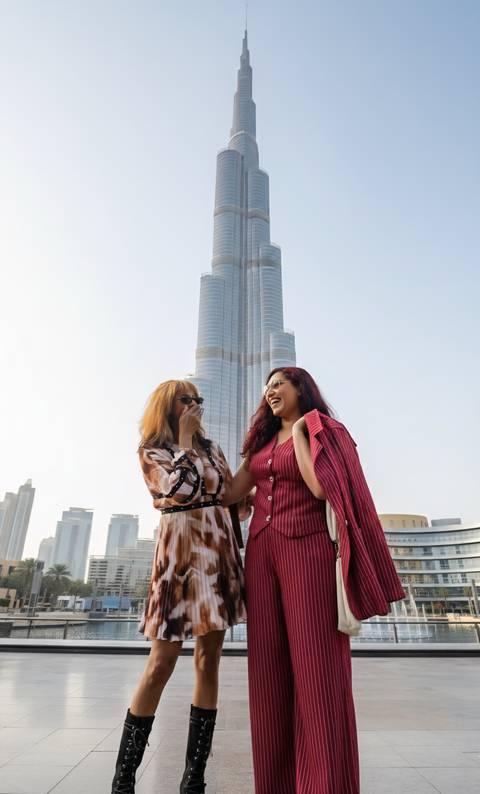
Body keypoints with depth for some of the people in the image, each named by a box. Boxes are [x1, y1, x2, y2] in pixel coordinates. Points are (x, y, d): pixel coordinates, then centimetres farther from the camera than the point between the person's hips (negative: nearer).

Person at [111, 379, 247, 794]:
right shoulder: (151, 451, 2)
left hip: (219, 550, 5)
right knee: (162, 663, -2)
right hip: (180, 551, -4)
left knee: (209, 657, 7)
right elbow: (181, 488, -15)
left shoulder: (212, 447, 14)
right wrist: (185, 437, -8)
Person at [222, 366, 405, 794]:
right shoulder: (263, 441, 18)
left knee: (315, 668, -4)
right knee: (268, 669, 6)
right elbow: (229, 494, 15)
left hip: (307, 549, -5)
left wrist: (299, 433, -6)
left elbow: (321, 488, -14)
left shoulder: (324, 432, 3)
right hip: (262, 551, 6)